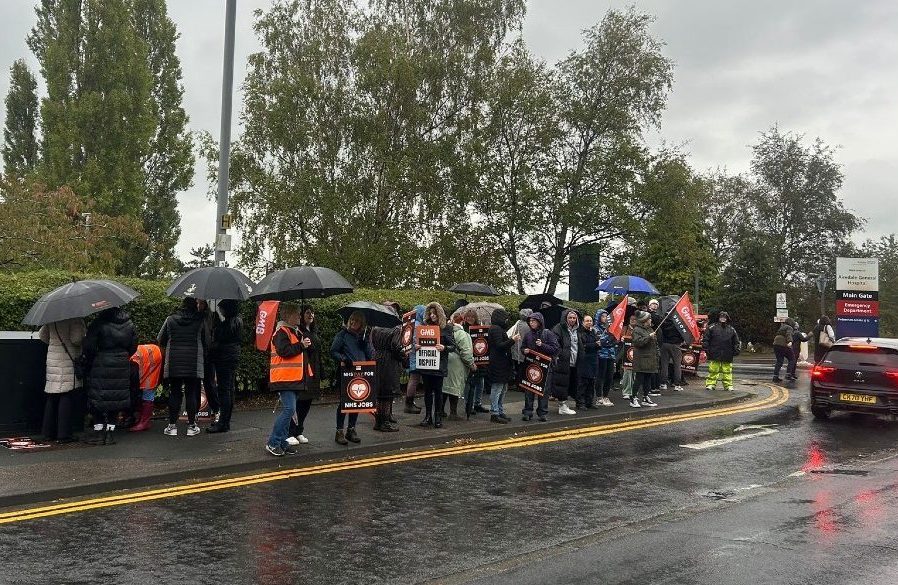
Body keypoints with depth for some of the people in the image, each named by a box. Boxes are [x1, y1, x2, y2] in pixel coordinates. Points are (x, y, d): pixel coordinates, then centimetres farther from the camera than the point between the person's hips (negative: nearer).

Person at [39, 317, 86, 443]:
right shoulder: (74, 319, -16)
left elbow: (42, 335, 15)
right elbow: (76, 339, -22)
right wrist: (83, 330, -3)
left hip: (52, 361, 7)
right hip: (68, 364, -7)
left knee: (51, 398, 13)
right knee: (67, 398, -2)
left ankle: (48, 433, 20)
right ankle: (63, 435, -1)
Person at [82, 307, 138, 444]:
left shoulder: (99, 323, -11)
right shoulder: (129, 324, 4)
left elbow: (88, 347, -10)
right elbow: (133, 347, 11)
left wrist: (88, 363, 6)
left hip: (101, 366, -4)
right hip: (122, 367, 4)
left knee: (98, 398, 6)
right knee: (116, 399, 10)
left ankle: (99, 433, 8)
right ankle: (110, 433, 13)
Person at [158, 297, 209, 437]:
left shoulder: (170, 320, 3)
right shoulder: (200, 321, -1)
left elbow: (160, 340, 9)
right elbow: (207, 343, 3)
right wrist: (203, 355, 21)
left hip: (173, 364, 1)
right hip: (194, 365, -1)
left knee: (174, 394, 7)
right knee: (192, 394, 4)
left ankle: (172, 426, 9)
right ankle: (191, 426, 8)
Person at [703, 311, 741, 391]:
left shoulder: (731, 330, 14)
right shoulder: (712, 328, 5)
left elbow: (736, 342, 18)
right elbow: (706, 339, 5)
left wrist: (736, 350, 8)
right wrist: (706, 349, -3)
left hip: (727, 357, 2)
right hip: (714, 355, -2)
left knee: (727, 371, 4)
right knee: (713, 370, -2)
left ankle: (728, 385, 10)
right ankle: (711, 384, 2)